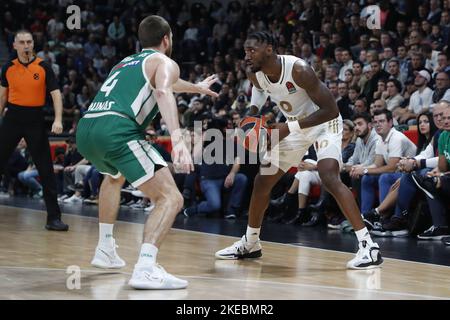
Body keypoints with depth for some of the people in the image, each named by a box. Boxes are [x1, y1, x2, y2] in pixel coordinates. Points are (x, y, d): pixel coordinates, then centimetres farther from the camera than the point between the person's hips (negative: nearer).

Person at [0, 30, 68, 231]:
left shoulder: (43, 67, -3)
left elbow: (56, 94, -7)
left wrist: (58, 120, -20)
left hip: (35, 121, -2)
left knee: (46, 169, -4)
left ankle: (53, 217, 0)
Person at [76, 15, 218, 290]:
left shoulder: (127, 62, 35)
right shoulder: (164, 62, 11)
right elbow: (163, 92, -14)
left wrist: (197, 87, 74)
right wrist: (177, 138, -28)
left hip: (85, 130, 8)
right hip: (116, 130, -8)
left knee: (115, 177, 40)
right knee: (170, 198, -6)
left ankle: (105, 250, 37)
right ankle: (146, 268, -25)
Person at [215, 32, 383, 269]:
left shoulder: (298, 70, -33)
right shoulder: (254, 74, -13)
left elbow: (331, 110, -31)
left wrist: (289, 128, -35)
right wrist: (253, 118, -6)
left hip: (324, 123, -7)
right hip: (295, 127, 7)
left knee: (329, 178, -28)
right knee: (262, 180, 8)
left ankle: (368, 246, -28)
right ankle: (250, 243, 26)